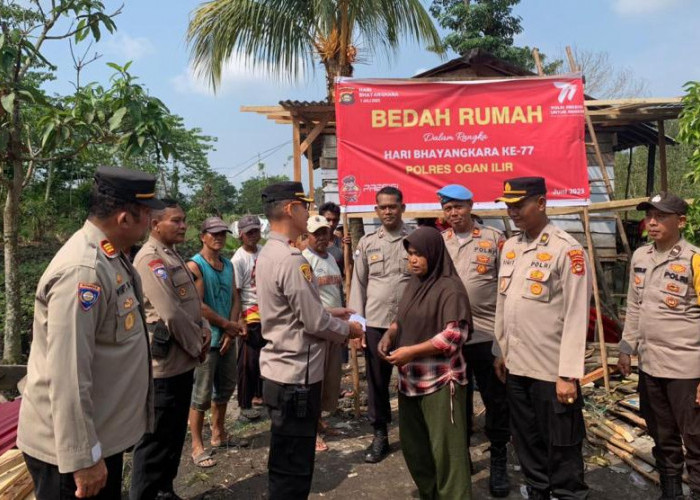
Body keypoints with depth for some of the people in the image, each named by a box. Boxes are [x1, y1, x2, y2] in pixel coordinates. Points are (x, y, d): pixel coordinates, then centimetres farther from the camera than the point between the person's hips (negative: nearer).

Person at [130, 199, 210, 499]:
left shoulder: (173, 256, 13)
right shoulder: (150, 258, -17)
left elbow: (193, 302, 17)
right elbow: (172, 314, -23)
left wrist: (204, 333, 1)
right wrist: (197, 347, -12)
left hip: (182, 360, 10)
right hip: (164, 363, -10)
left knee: (175, 434, 20)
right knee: (156, 438, 2)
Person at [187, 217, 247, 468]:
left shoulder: (228, 265, 10)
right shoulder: (195, 266, -12)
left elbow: (235, 299, 8)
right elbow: (198, 305, -19)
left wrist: (231, 330, -5)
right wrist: (228, 324, -12)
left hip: (227, 337, 8)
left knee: (225, 389, 18)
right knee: (202, 395, 0)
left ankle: (219, 435, 34)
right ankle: (197, 447, 12)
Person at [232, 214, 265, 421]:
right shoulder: (238, 259, -13)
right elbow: (235, 294, -11)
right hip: (250, 315, -6)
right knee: (249, 361, 3)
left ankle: (260, 394, 32)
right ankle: (245, 404, 16)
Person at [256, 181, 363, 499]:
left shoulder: (268, 253, 8)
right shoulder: (292, 259, -22)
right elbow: (315, 324, -19)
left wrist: (329, 313, 13)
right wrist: (347, 329, -1)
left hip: (279, 371, 10)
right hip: (296, 376, -10)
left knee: (285, 466, 22)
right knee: (293, 471, 5)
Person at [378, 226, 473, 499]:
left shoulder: (450, 288, -14)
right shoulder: (414, 283, 10)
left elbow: (455, 334, -20)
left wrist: (412, 351, -20)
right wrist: (390, 334, 0)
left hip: (440, 382, -8)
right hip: (410, 379, 8)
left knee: (445, 450, 0)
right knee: (413, 445, 18)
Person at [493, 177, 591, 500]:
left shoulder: (567, 250, -13)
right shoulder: (510, 247, 8)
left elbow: (576, 317, -16)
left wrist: (568, 374, -17)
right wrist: (501, 352, 14)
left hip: (552, 370, -6)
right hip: (516, 366, 7)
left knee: (561, 448, 9)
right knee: (526, 442, 20)